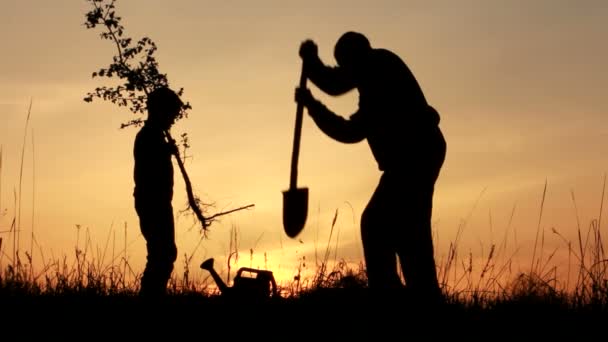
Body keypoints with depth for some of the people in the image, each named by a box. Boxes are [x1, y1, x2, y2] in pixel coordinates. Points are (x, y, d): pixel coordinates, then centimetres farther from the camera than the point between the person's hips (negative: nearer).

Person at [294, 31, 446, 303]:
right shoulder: (374, 90, 26)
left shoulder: (379, 63, 0)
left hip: (414, 154, -10)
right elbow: (351, 132, 29)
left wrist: (310, 60, 4)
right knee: (376, 223, 12)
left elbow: (335, 84, -13)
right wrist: (313, 106, 25)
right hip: (412, 156, 10)